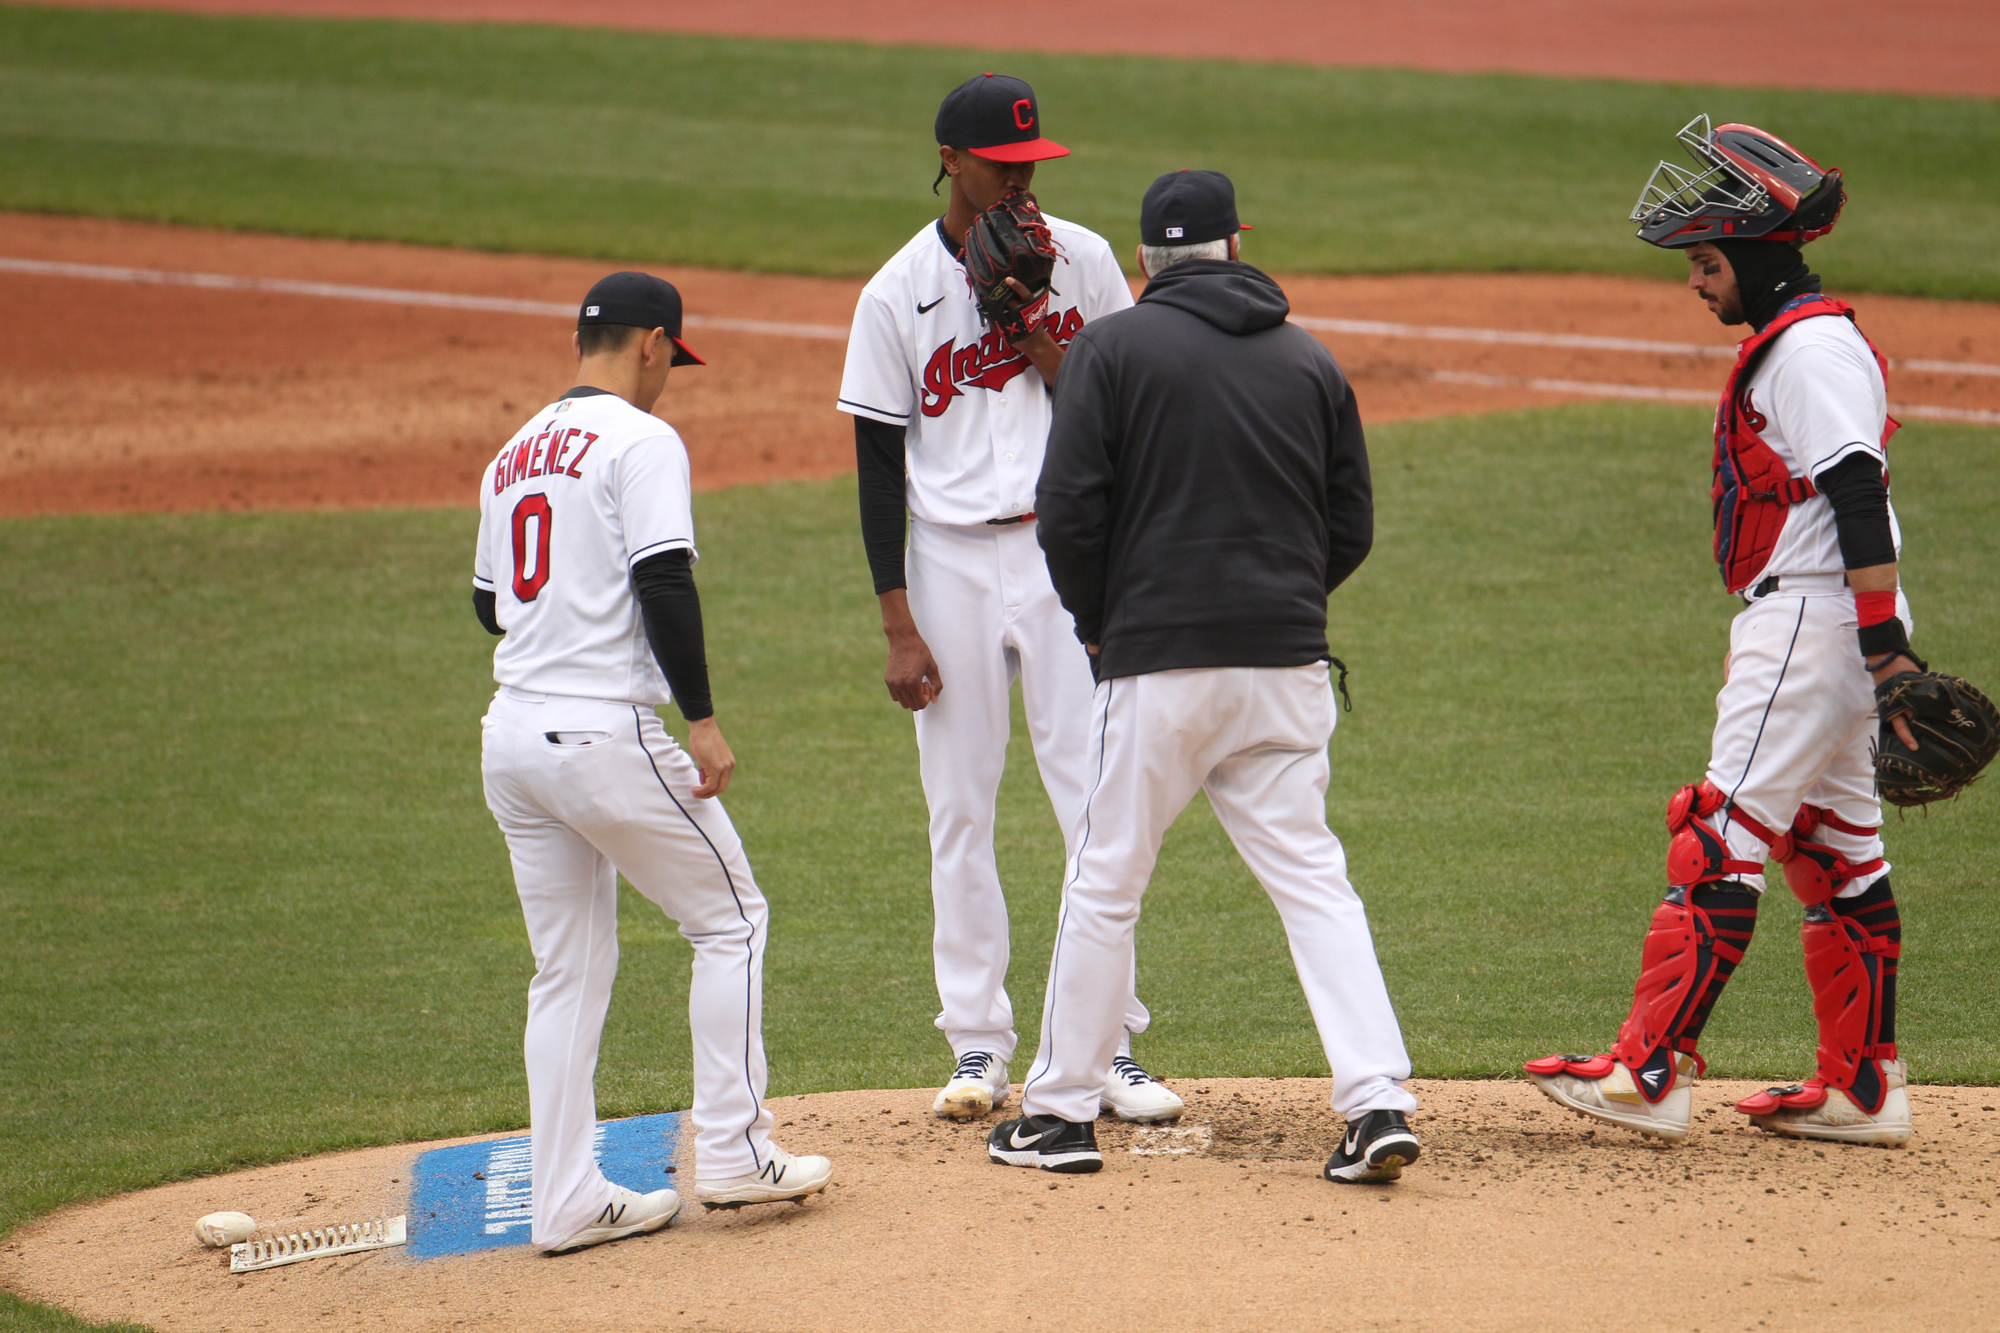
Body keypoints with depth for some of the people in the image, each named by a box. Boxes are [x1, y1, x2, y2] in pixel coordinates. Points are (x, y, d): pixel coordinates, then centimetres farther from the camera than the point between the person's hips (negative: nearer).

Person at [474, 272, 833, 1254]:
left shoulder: (514, 455, 16)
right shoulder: (640, 441, -8)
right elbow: (664, 584, -18)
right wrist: (701, 719, -16)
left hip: (511, 740, 8)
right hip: (605, 734, -8)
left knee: (568, 968, 12)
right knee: (729, 919, 8)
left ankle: (567, 1201, 9)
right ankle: (731, 1150, 4)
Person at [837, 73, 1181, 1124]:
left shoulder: (1083, 260, 2)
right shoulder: (897, 294, -2)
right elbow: (878, 464, -1)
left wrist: (1046, 350, -13)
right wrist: (899, 628, -6)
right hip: (950, 561, 0)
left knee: (1094, 797, -3)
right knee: (959, 809, 3)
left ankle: (1109, 1045, 1)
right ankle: (978, 1043, 12)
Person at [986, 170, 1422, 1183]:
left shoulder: (1113, 348, -2)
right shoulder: (1311, 362, 9)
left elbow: (1069, 509, -7)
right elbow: (1353, 526, 10)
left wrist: (1096, 622, 8)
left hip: (1160, 660, -3)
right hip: (1290, 666, 3)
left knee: (1105, 884, 7)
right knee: (1313, 880, 5)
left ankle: (1059, 1112, 13)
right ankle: (1379, 1100, -7)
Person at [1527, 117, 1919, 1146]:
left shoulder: (1811, 346, -15)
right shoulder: (1781, 344, 18)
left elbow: (1859, 498, -22)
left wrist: (1884, 642, -27)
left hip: (1815, 622, -11)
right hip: (1798, 626, 11)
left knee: (1723, 840, -13)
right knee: (1834, 850, 12)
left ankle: (1652, 1072, -16)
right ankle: (1863, 1090, 15)